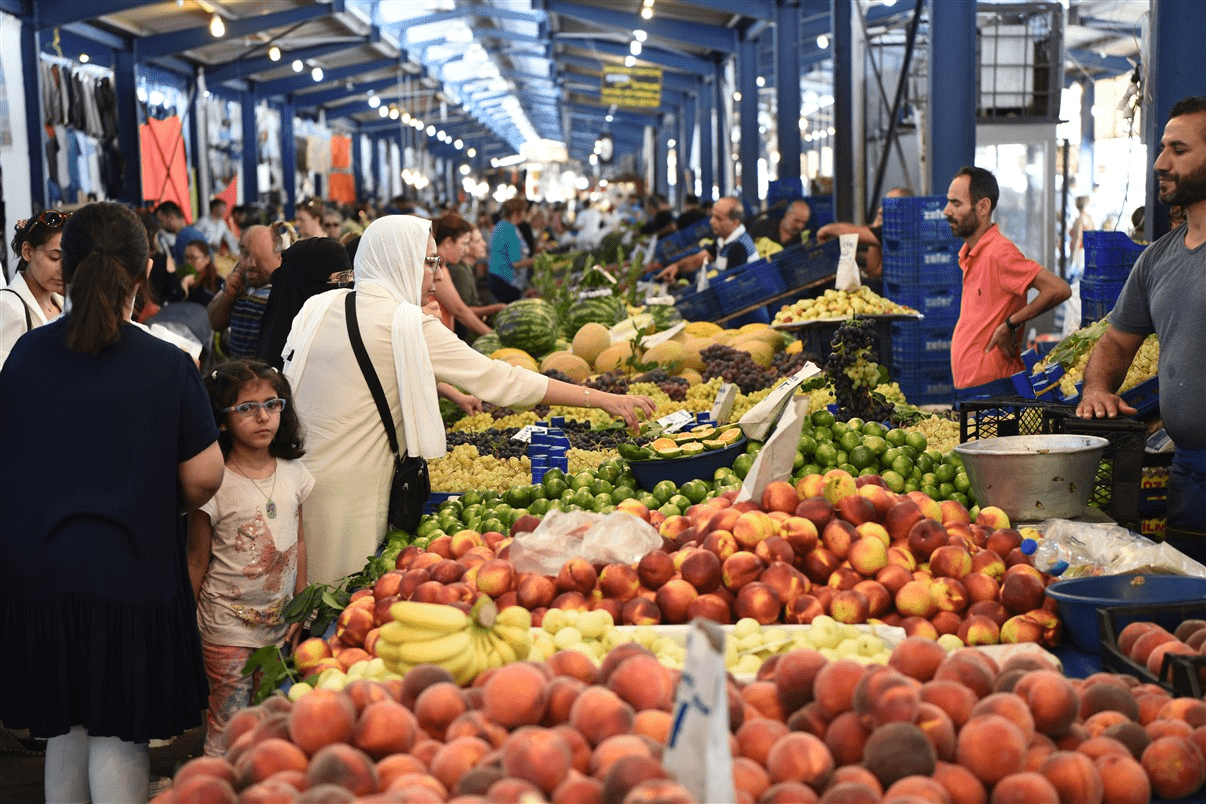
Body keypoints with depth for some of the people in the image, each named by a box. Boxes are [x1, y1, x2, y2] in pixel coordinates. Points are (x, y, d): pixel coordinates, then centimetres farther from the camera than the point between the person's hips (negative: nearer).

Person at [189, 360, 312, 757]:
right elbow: (196, 561, -6)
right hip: (228, 624, -4)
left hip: (280, 620, 5)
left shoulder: (292, 472, 1)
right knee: (227, 723, 1)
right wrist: (184, 627, -1)